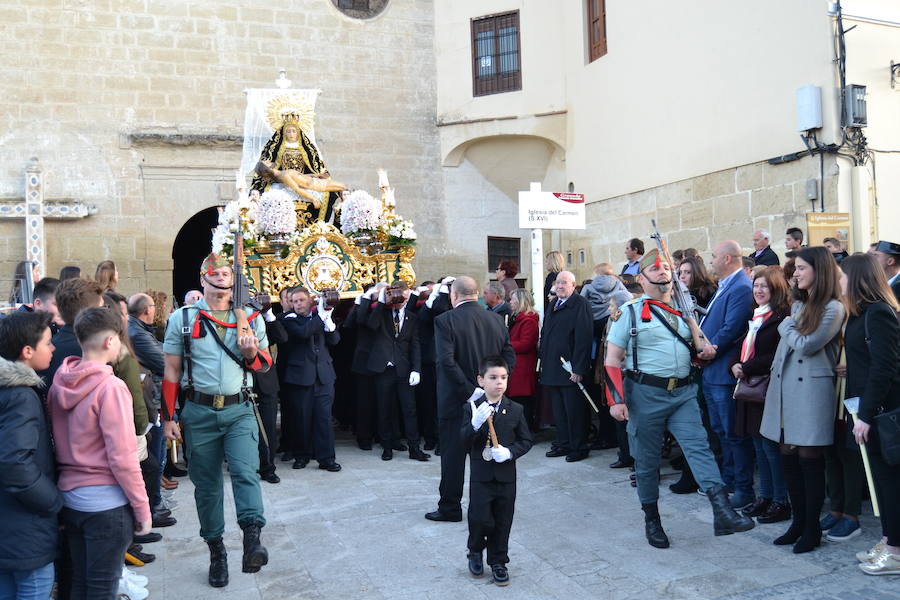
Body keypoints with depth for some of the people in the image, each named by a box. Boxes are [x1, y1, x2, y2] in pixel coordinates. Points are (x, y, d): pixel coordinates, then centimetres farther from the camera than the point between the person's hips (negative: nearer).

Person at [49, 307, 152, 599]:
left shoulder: (58, 384, 2)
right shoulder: (110, 387, -19)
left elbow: (58, 443, 8)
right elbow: (122, 457, -19)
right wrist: (143, 509, -11)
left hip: (69, 498, 6)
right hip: (106, 504, -6)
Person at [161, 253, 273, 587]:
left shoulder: (251, 318, 5)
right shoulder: (182, 319, 3)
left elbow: (265, 364, 11)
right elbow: (172, 370, 5)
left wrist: (251, 353, -13)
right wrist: (168, 417, 2)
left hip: (239, 411, 0)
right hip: (199, 412, 1)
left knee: (245, 471, -19)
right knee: (206, 483, 8)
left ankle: (252, 541, -23)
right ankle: (216, 551, 21)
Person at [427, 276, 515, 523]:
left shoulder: (445, 320, -12)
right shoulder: (496, 320, 3)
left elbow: (447, 361, -21)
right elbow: (509, 358, 2)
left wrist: (469, 390, -17)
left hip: (456, 400, -4)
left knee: (453, 454, 7)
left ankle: (450, 507, 16)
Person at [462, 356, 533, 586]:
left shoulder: (516, 410, -1)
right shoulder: (472, 408, -5)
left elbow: (526, 440, 2)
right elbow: (464, 442, -13)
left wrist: (510, 452, -16)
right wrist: (475, 424, -31)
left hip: (506, 476, 2)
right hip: (481, 475, -2)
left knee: (502, 522, 9)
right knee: (480, 518, -3)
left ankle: (498, 562, 28)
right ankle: (475, 552, 27)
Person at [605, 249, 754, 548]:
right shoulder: (630, 311, -2)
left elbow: (693, 348, 27)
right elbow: (612, 359, -4)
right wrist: (616, 399, -12)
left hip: (683, 392, 4)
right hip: (645, 394, -3)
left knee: (698, 445, -11)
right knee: (647, 457, 6)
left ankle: (723, 512, -18)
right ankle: (652, 520, 20)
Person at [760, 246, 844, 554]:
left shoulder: (833, 308, -7)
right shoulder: (797, 305, 16)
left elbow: (805, 345, -15)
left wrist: (787, 326, 2)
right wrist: (774, 380, 13)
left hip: (812, 388, -7)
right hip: (784, 386, 7)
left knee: (809, 458, 0)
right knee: (788, 455, 9)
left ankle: (812, 528, 12)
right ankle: (798, 521, 21)